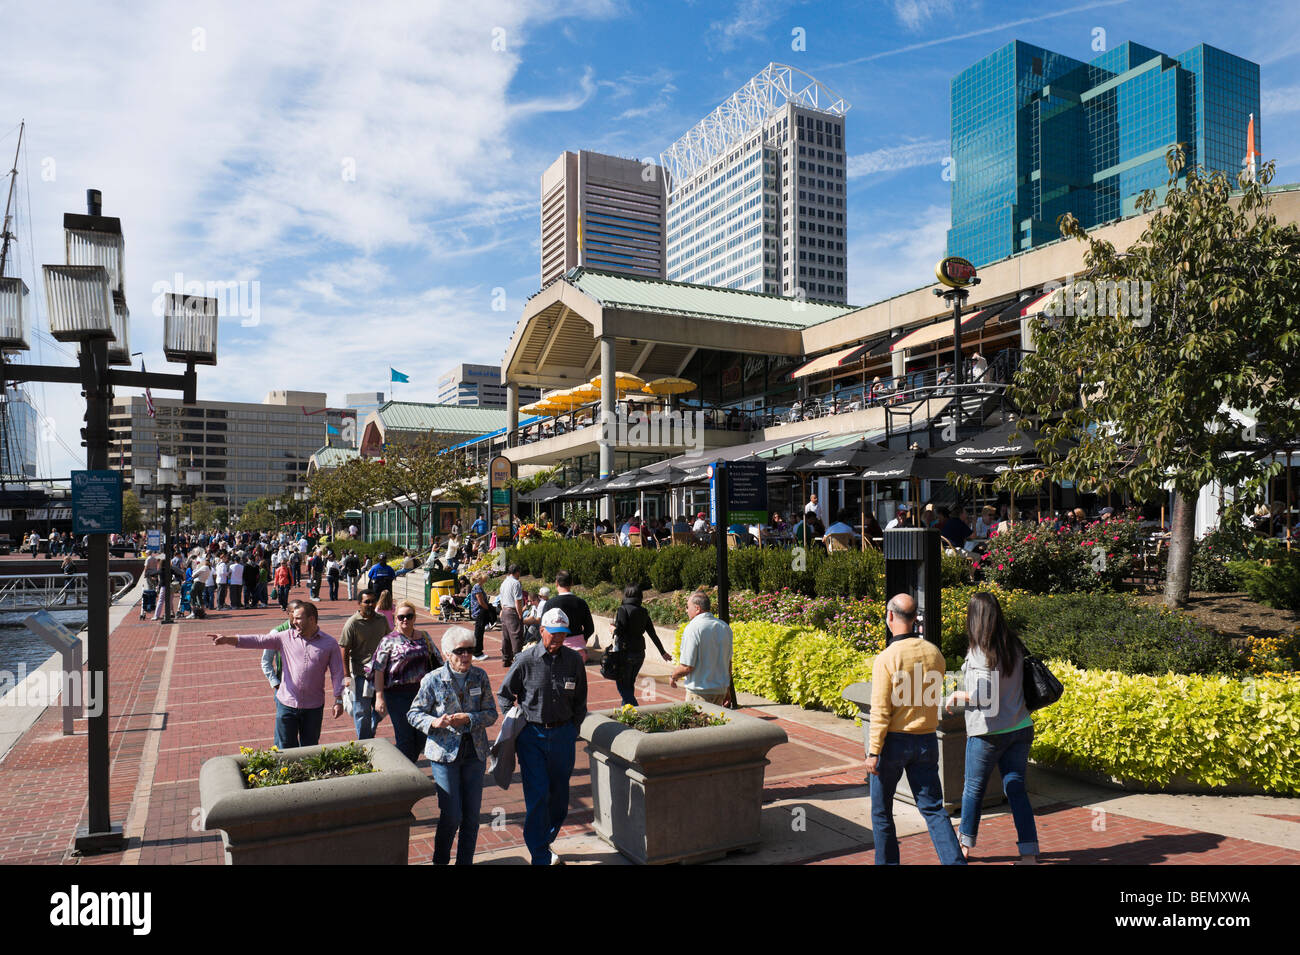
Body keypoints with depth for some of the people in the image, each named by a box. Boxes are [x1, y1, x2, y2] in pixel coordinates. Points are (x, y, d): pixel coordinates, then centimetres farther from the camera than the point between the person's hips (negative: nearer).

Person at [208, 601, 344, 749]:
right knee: (284, 748, 5)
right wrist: (228, 640, -15)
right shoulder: (286, 637, 1)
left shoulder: (330, 643, -2)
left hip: (314, 707, -1)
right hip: (287, 703, 1)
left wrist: (338, 701, -3)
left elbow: (337, 673, 1)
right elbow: (258, 640, -5)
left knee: (310, 750, 11)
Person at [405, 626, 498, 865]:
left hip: (475, 753, 3)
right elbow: (413, 713, -2)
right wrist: (434, 722, -21)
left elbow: (491, 714, 1)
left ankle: (465, 861, 26)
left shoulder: (480, 676, 0)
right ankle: (440, 860, 22)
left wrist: (468, 718, -17)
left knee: (472, 814, 8)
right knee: (452, 815, -2)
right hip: (445, 753, -3)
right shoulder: (432, 680, -8)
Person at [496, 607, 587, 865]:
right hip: (532, 735, -3)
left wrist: (573, 729, 8)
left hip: (563, 734, 3)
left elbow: (580, 701, 12)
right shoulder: (526, 660, -8)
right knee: (537, 795, -6)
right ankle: (541, 857, 5)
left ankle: (545, 842, 32)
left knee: (559, 794, 11)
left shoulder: (574, 660, -1)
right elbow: (504, 694, 4)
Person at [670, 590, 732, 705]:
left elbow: (686, 667, -18)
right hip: (721, 690, 7)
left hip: (700, 692, -7)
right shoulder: (725, 628, 5)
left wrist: (673, 677, 2)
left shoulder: (692, 629, -17)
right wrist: (727, 689, 24)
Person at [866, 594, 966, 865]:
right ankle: (955, 860, -3)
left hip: (893, 741, -4)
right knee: (933, 808, 8)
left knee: (881, 810, 13)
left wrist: (873, 751, -12)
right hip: (927, 740, 5)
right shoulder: (934, 653, 0)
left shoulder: (886, 657, -17)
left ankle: (887, 861, 21)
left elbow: (880, 711, -17)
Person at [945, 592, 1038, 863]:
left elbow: (984, 696, -22)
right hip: (1020, 729, 5)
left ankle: (965, 846, 29)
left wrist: (957, 696, -6)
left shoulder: (979, 653, -18)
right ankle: (1029, 853, 5)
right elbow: (1015, 687, 10)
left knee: (974, 789, 13)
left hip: (989, 733, -5)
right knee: (1016, 788, 10)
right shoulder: (1014, 647, 1)